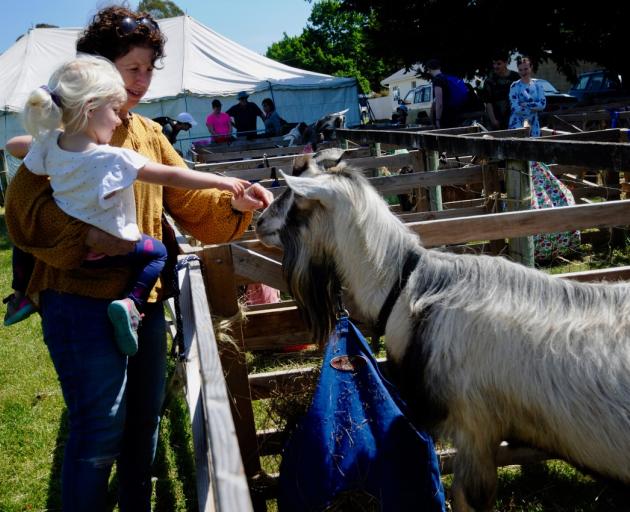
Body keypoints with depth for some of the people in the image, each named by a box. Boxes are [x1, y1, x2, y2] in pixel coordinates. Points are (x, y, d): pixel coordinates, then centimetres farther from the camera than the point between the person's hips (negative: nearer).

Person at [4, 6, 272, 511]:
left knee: (145, 417, 17)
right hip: (84, 301, -7)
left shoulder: (150, 133, 15)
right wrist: (87, 236, -28)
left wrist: (233, 204, -7)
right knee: (100, 428, -5)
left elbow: (187, 199, 11)